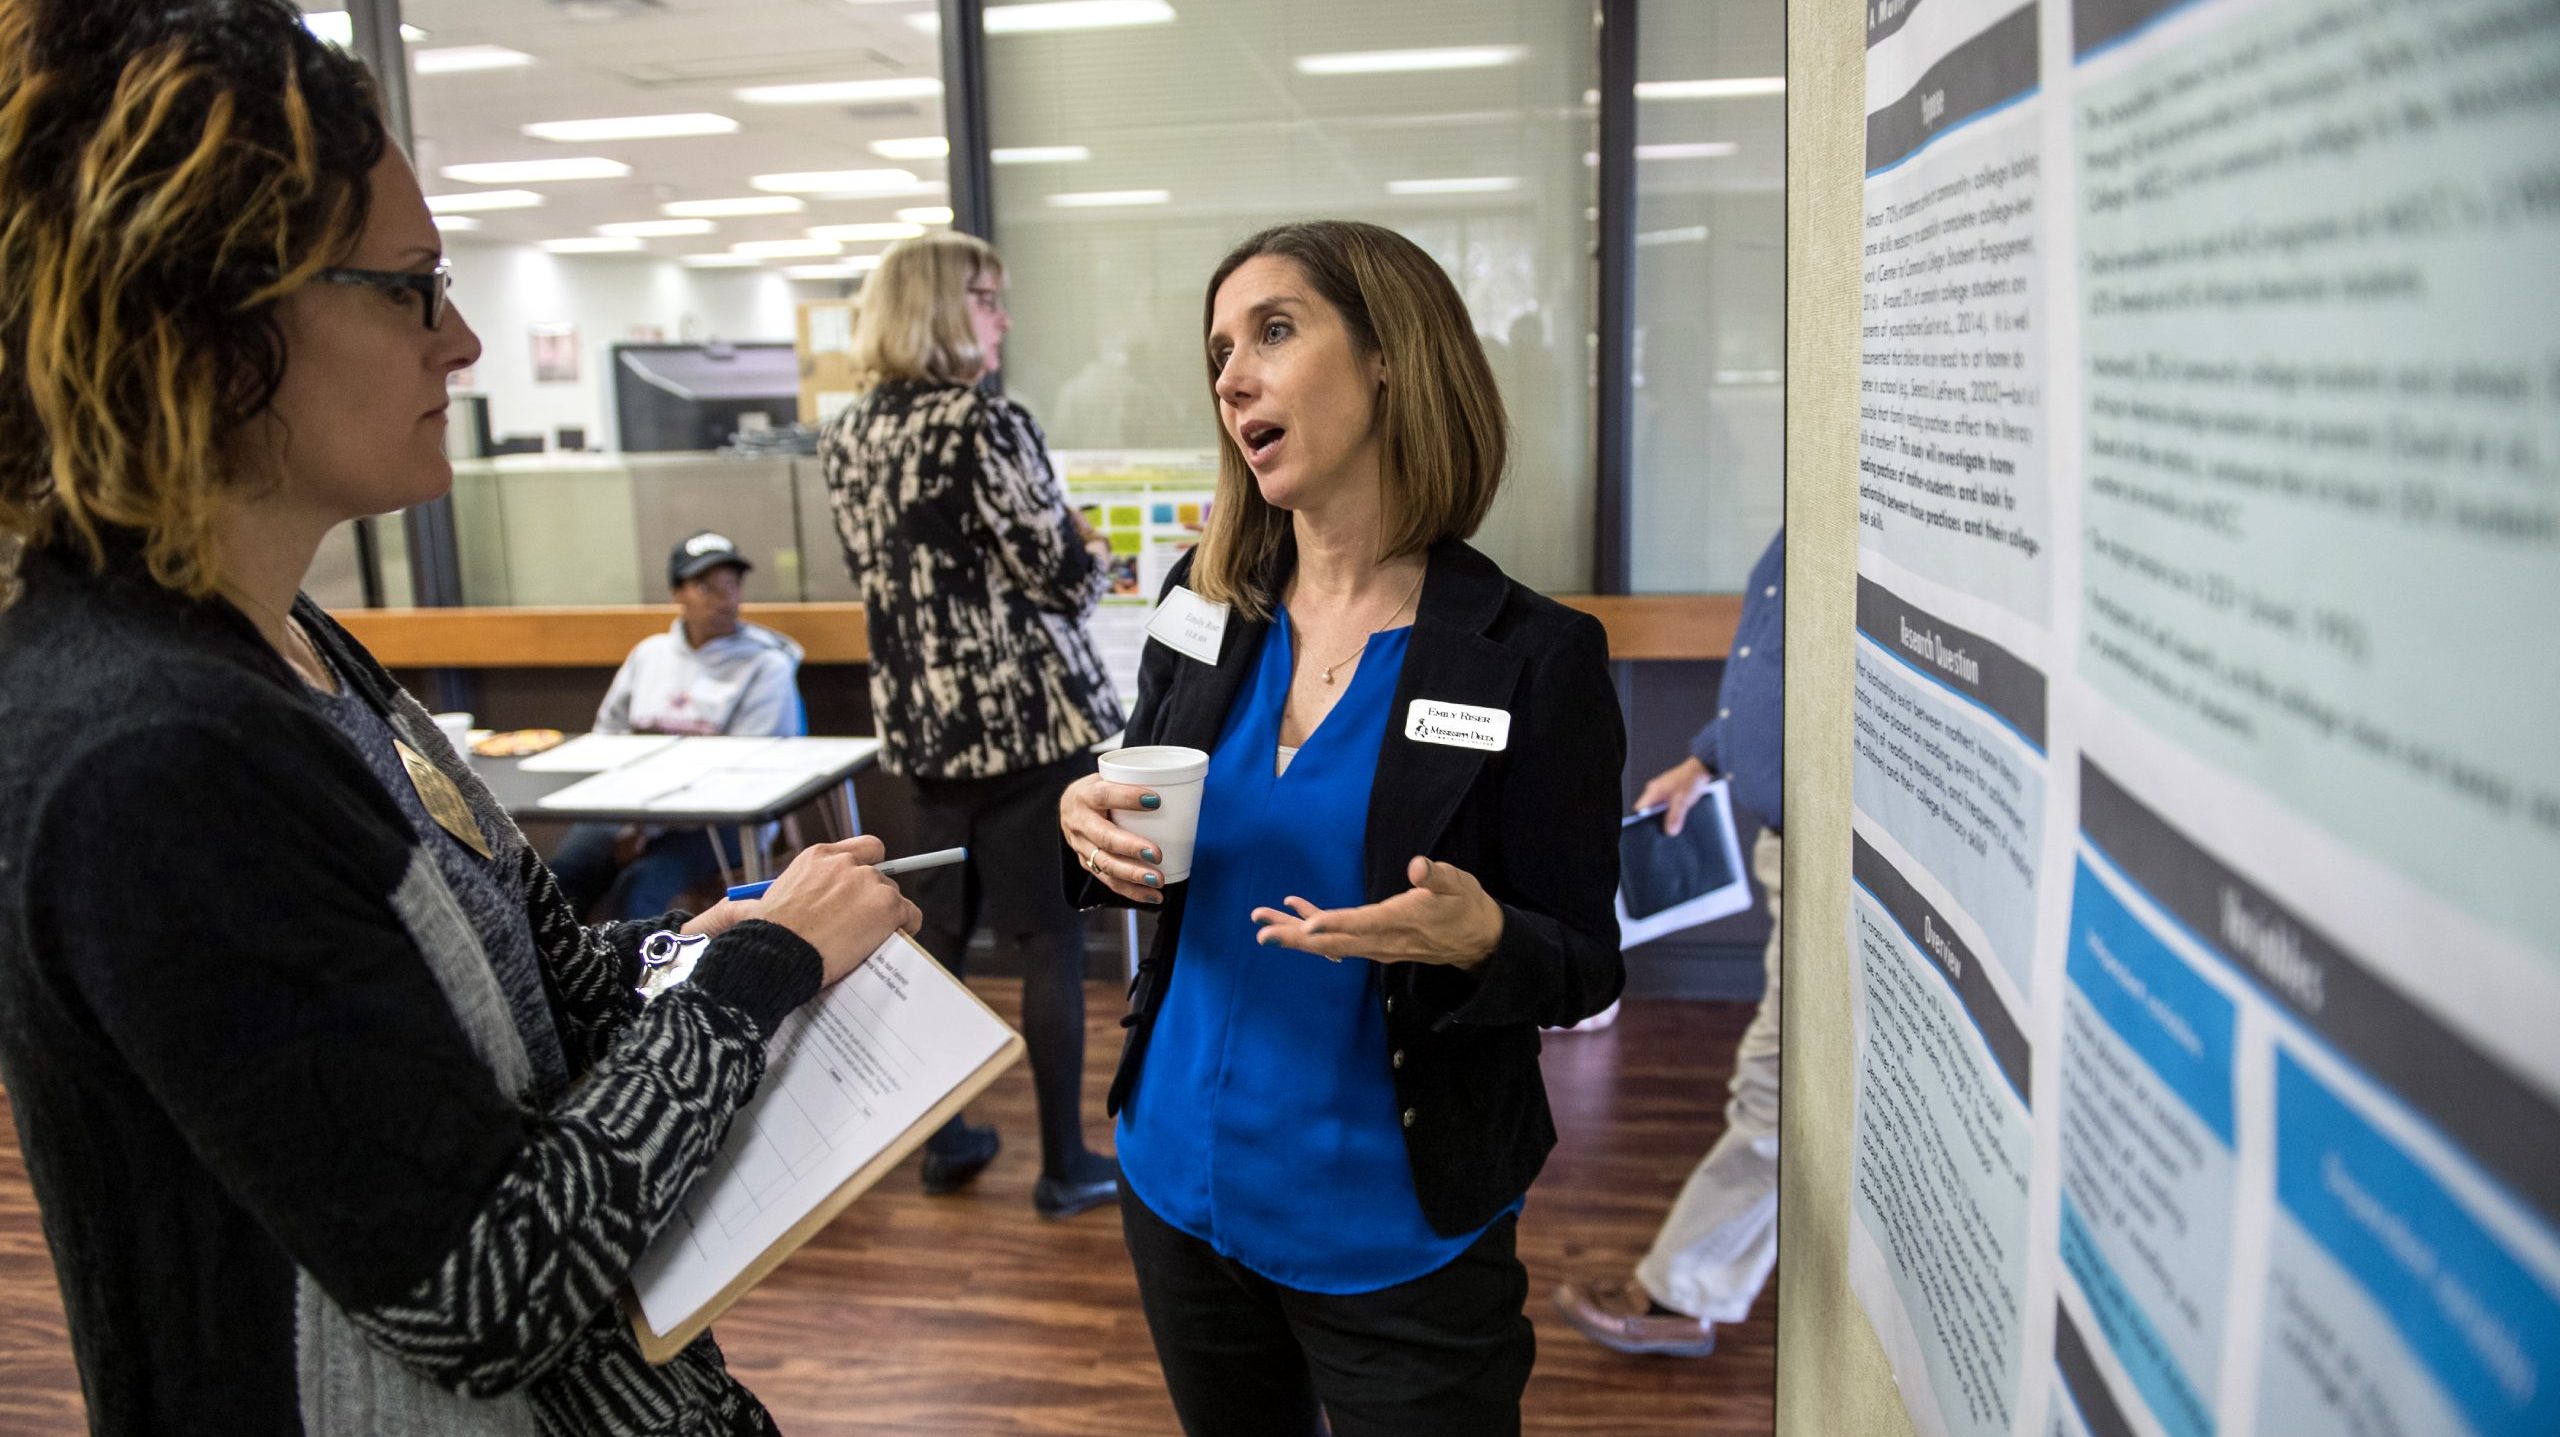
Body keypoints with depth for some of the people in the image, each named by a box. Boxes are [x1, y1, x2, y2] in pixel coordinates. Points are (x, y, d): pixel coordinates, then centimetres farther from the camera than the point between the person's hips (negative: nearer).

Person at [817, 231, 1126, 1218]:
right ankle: (1064, 1166, 12)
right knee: (1051, 938, 3)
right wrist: (1093, 551, 6)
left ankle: (943, 1141, 28)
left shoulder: (846, 436, 7)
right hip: (1029, 716, -7)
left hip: (922, 718, 7)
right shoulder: (985, 423, -15)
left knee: (942, 929, 16)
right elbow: (1062, 579, -15)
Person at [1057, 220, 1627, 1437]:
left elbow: (1587, 965, -9)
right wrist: (1092, 833, -13)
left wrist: (1478, 938, -30)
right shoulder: (1200, 606, -3)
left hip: (1396, 1232, -4)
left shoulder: (1535, 657, -15)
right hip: (1180, 1178, 5)